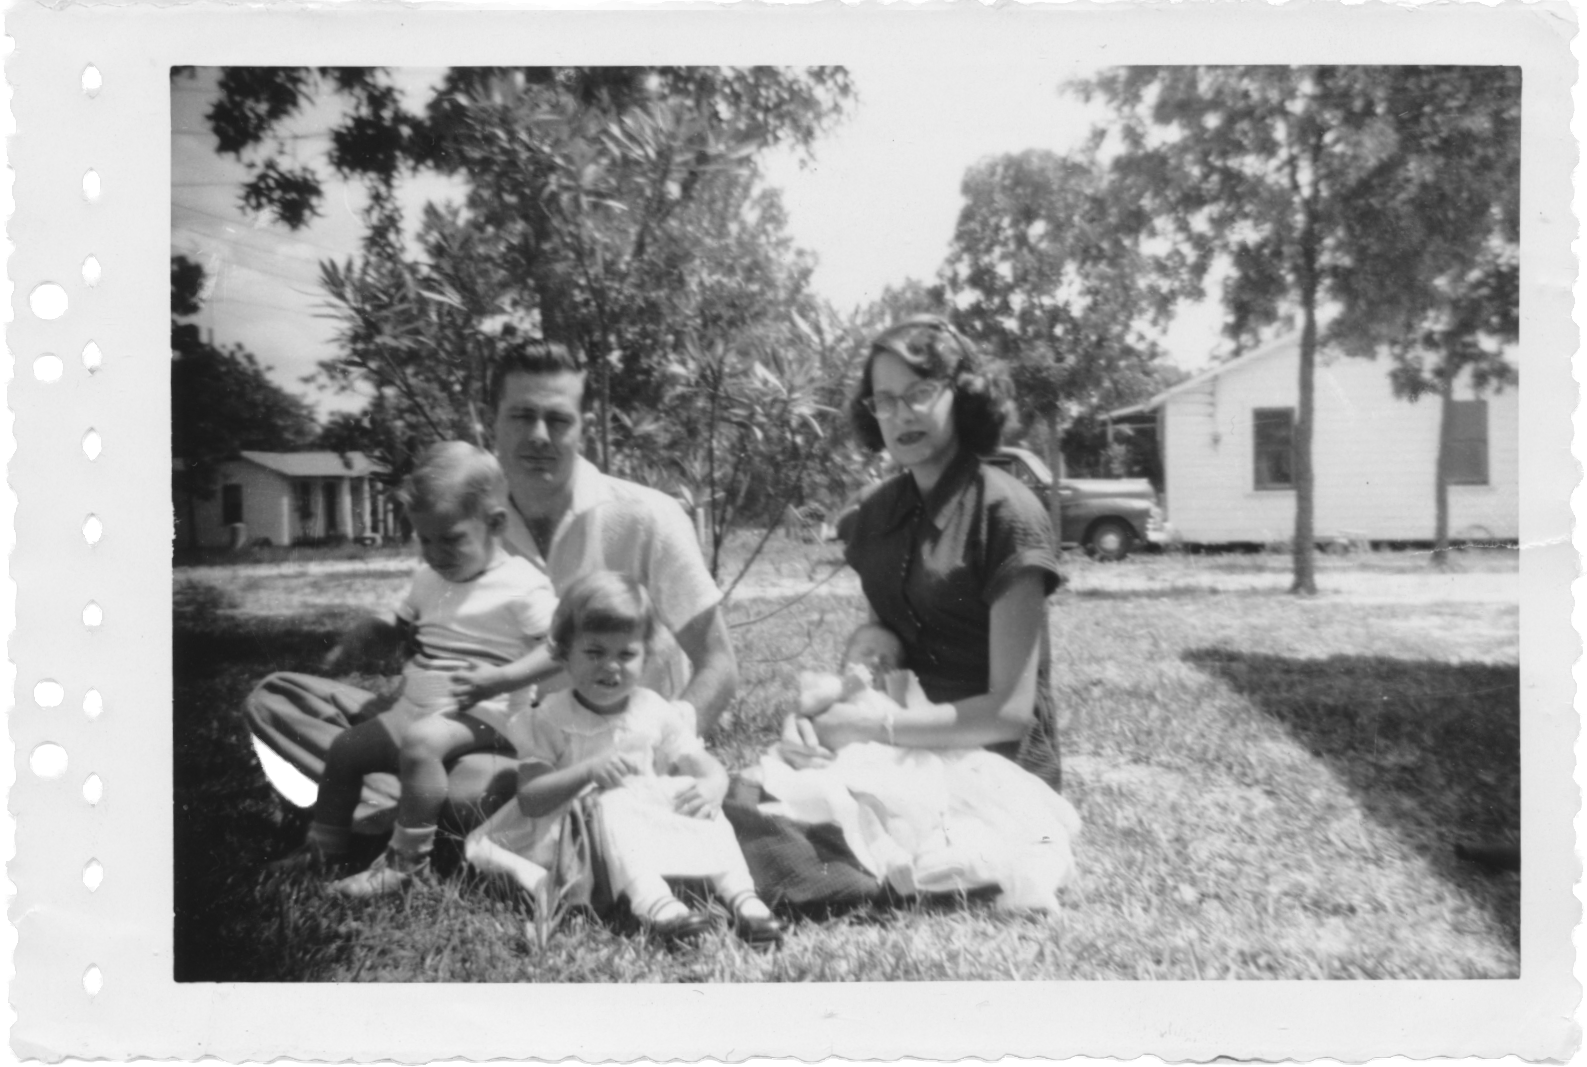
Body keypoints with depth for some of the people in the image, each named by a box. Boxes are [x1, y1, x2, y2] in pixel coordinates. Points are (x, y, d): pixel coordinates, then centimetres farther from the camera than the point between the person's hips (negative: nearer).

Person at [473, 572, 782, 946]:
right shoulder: (551, 719, -2)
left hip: (655, 826, 4)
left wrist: (711, 786, -21)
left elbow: (706, 765, 5)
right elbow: (528, 801, -9)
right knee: (612, 804, -33)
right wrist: (588, 770, -25)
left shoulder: (656, 712, 8)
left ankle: (741, 897, -30)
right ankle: (654, 904, -51)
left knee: (698, 801, -20)